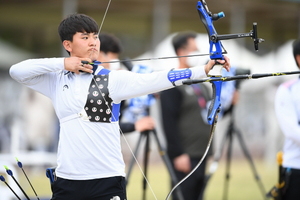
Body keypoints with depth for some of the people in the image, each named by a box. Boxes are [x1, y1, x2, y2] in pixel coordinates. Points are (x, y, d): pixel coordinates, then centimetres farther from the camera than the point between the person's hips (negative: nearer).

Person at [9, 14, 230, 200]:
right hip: (67, 180, 3)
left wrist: (204, 69, -25)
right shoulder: (56, 79, 9)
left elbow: (154, 80, -13)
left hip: (107, 181, -2)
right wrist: (61, 63, -5)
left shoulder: (112, 79, -1)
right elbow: (17, 71, 3)